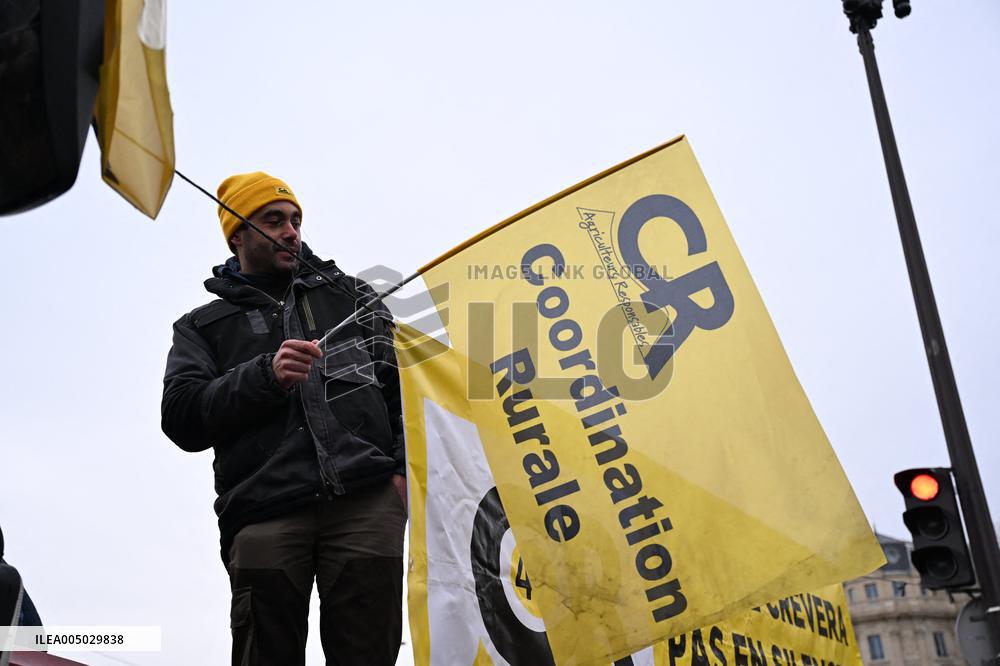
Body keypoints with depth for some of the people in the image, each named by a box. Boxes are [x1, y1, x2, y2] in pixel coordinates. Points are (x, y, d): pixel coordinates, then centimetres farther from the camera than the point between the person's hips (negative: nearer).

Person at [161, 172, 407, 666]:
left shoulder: (349, 295, 25)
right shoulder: (202, 327, 22)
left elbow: (402, 380, 15)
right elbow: (182, 419, 6)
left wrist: (403, 466, 0)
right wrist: (266, 377, -8)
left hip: (367, 500, 0)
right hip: (264, 517, 0)